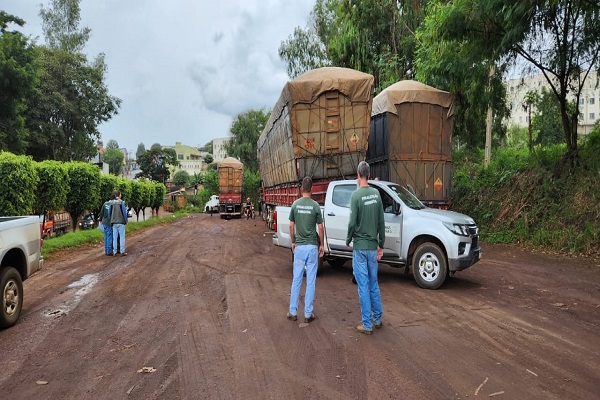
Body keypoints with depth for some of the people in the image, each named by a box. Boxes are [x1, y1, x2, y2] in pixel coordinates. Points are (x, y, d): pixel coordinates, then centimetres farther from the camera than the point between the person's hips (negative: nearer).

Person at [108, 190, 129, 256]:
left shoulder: (111, 203, 5)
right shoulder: (121, 202, -8)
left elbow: (109, 212, 8)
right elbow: (124, 212, -9)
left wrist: (110, 221, 19)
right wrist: (126, 221, 2)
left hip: (114, 222, 4)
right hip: (121, 222, -4)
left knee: (114, 237, 8)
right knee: (122, 237, 0)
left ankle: (114, 252, 10)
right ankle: (122, 251, 0)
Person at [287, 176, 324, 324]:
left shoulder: (295, 204, -1)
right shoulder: (315, 206, -7)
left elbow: (291, 226, 3)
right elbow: (320, 228, -4)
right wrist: (322, 245, 7)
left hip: (299, 246, 2)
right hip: (312, 246, -2)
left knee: (296, 280, 10)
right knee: (311, 281, 5)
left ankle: (293, 312, 16)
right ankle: (308, 314, 10)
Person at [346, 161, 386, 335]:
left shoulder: (356, 195, -13)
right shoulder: (376, 194, 4)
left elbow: (352, 222, -15)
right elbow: (381, 222, 6)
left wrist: (348, 240, 2)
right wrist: (381, 244, 13)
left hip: (360, 247, -5)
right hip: (373, 247, 5)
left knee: (364, 286, 1)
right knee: (373, 284, 16)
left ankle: (367, 325, 8)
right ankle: (378, 319, 27)